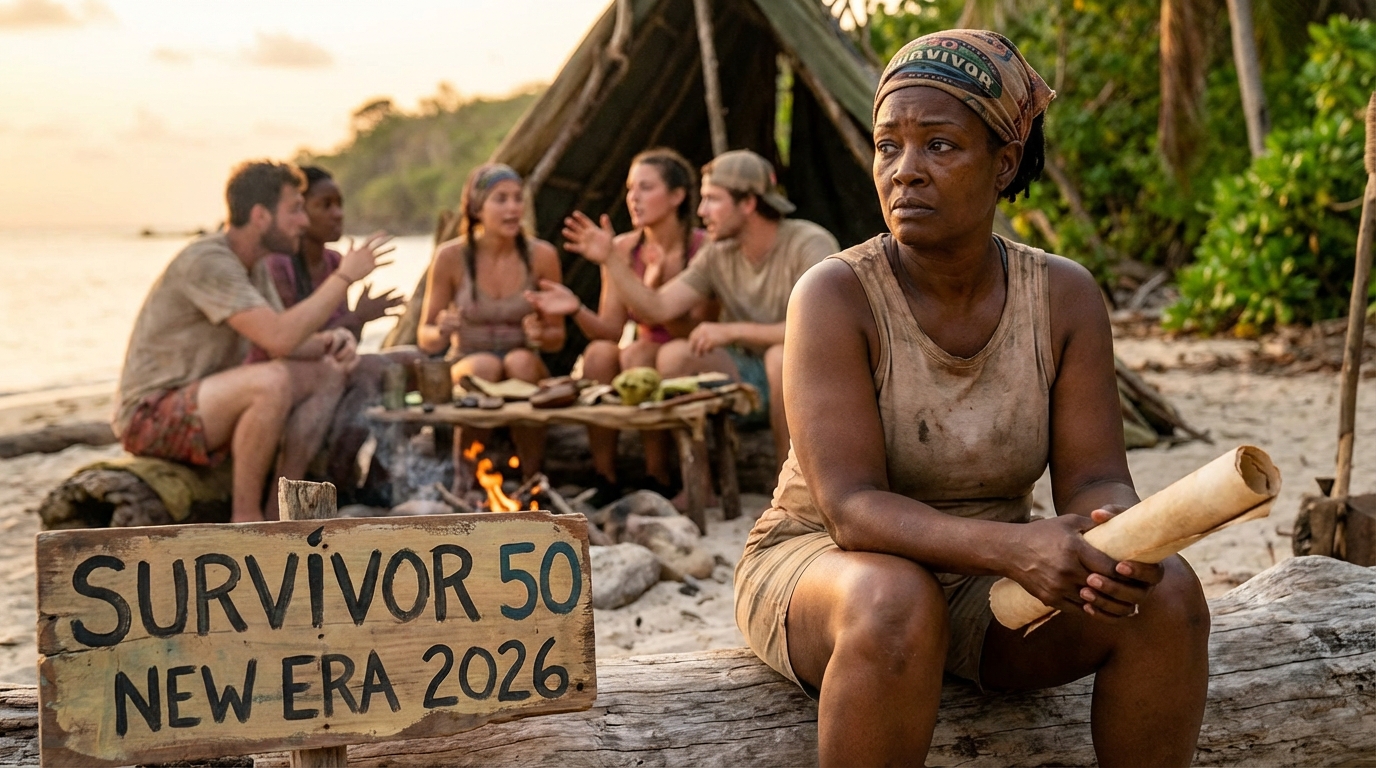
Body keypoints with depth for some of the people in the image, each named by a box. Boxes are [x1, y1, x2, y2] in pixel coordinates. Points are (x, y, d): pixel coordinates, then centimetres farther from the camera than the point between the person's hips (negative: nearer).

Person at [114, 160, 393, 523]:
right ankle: (245, 518, -18)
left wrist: (331, 340, -10)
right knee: (272, 380, -34)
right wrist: (344, 277, -23)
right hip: (152, 416, -10)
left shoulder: (252, 263, 10)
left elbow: (292, 341, 12)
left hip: (205, 404, 10)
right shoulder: (208, 262, -21)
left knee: (328, 372, 5)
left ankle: (281, 507, -2)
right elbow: (279, 338, -30)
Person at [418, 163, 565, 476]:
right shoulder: (450, 256, -8)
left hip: (525, 365, 1)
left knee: (520, 361, -34)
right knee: (484, 367, -35)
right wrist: (441, 332, -26)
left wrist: (542, 336, -21)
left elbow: (558, 337, 3)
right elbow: (425, 338, -2)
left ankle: (532, 480, -28)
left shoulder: (542, 256, -5)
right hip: (468, 363, -1)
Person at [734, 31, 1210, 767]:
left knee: (1167, 592, -22)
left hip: (984, 582, 4)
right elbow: (851, 508, -27)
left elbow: (1094, 481, -9)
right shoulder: (835, 295, -19)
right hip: (824, 565, -3)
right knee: (897, 605, -38)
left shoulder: (1064, 298, -7)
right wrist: (1016, 547, -42)